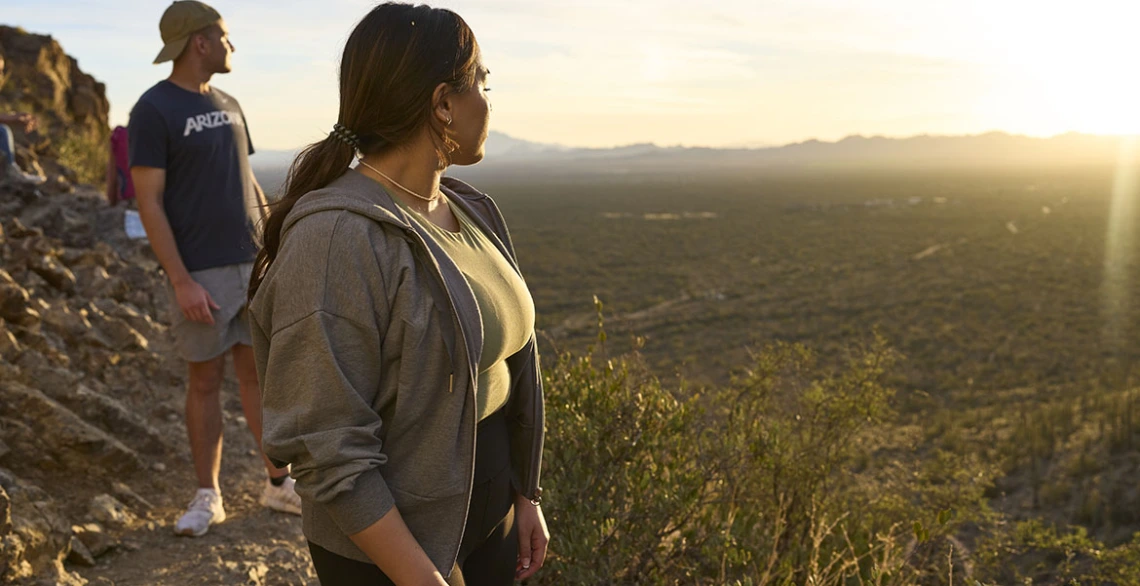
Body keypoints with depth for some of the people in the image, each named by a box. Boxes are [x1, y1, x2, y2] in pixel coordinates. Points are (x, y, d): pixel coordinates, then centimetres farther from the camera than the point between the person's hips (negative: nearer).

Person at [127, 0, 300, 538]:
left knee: (262, 371, 8)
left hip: (254, 264, 6)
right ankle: (207, 497, 17)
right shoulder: (153, 109, -9)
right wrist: (181, 282, -18)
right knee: (206, 380, 4)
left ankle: (278, 483, 19)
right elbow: (148, 202, -13)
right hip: (200, 273, -5)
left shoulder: (228, 105, 11)